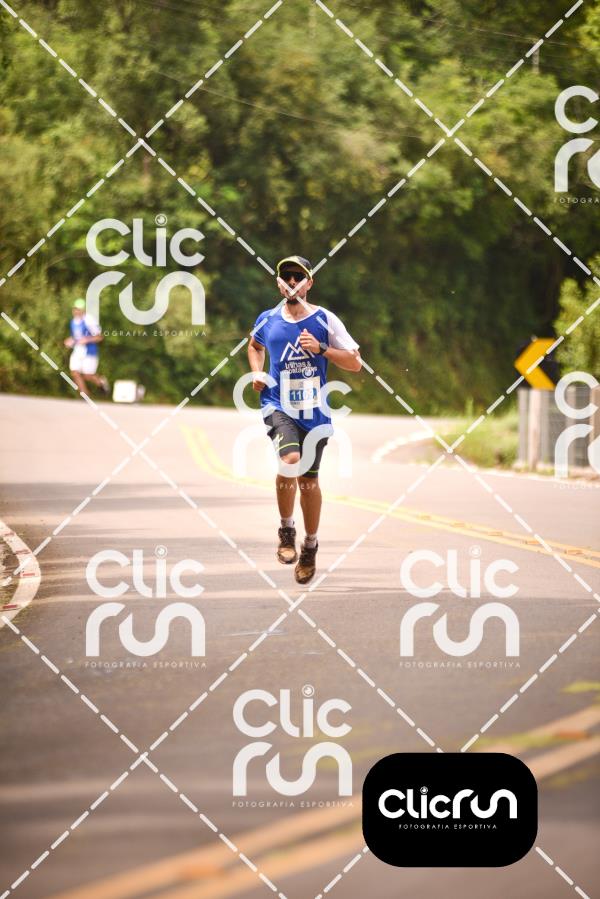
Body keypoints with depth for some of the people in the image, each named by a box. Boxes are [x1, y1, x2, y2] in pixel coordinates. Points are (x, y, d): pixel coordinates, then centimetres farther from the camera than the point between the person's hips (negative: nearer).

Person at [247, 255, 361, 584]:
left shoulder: (324, 320, -1)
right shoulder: (267, 320, 4)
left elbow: (355, 363, -1)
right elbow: (254, 345, 28)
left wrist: (320, 348, -15)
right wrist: (257, 372, 9)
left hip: (314, 410, 1)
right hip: (278, 405, -1)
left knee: (309, 479, 8)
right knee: (290, 461, -27)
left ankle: (310, 546, 28)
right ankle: (286, 530, -8)